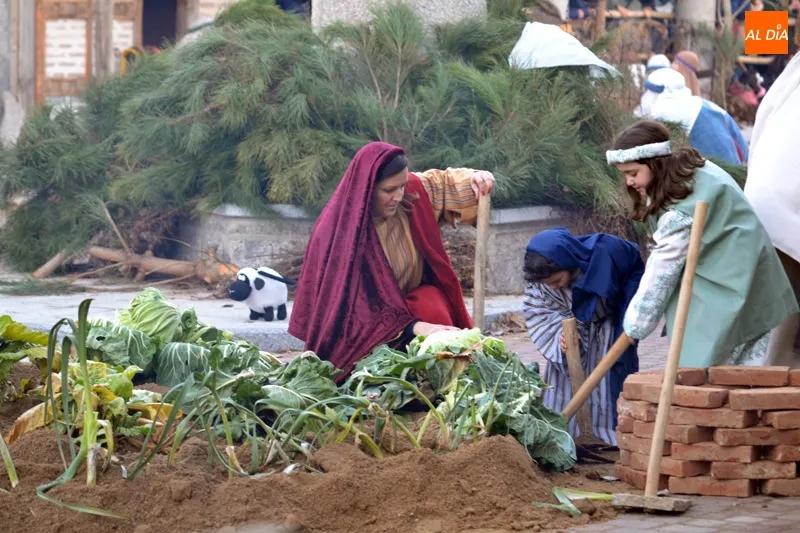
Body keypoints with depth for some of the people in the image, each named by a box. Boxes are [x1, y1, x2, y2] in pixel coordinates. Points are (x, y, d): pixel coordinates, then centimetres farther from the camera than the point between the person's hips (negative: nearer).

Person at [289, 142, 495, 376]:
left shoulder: (413, 191, -13)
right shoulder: (338, 229, -27)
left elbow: (444, 182, 11)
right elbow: (356, 303, -30)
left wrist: (475, 178, -13)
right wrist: (414, 327, -41)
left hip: (414, 297, 4)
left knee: (433, 307, -29)